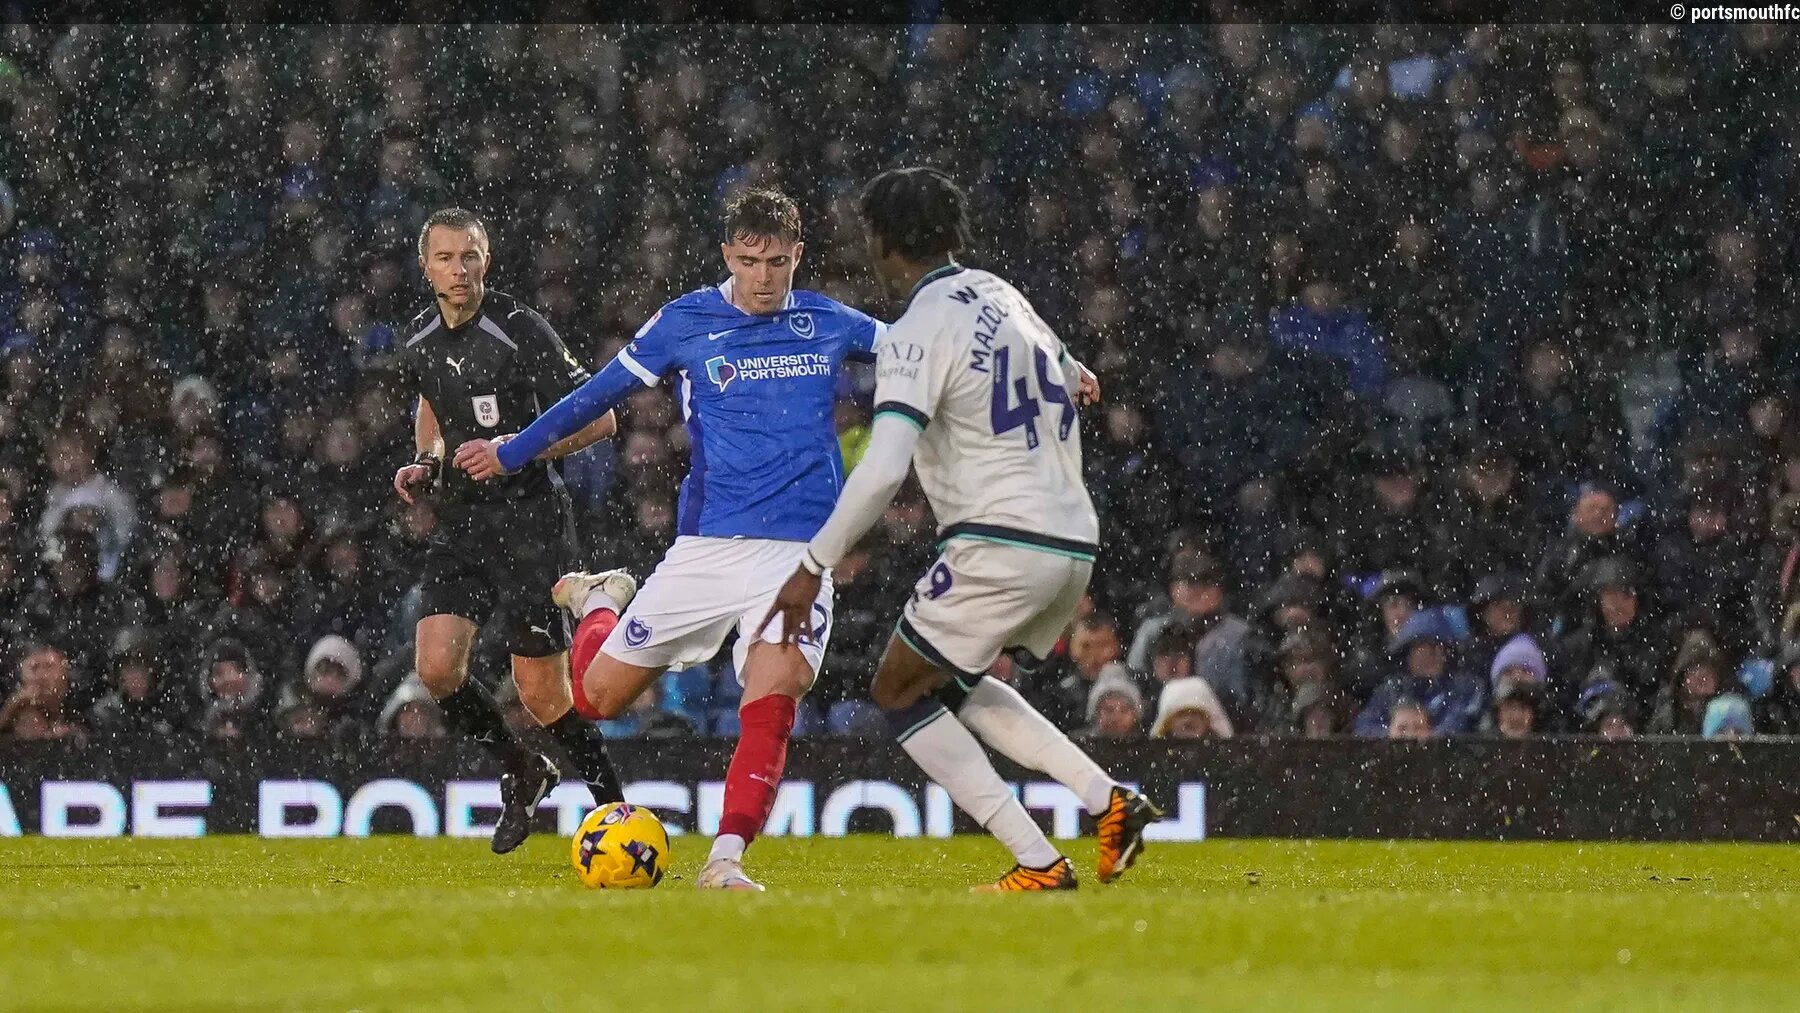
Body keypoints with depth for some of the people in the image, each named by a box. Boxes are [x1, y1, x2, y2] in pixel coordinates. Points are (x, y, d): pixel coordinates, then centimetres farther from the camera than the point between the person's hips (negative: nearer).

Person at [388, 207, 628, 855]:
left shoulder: (520, 331, -13)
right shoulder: (419, 341, 7)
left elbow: (596, 419, -12)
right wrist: (425, 461, 11)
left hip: (526, 518, -6)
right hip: (458, 520, 6)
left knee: (541, 694, -8)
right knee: (436, 667, -10)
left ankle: (615, 807, 10)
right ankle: (522, 772, 14)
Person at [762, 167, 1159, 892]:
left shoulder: (919, 333, -13)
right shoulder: (1001, 295, 11)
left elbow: (882, 470, -23)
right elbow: (1064, 383, 28)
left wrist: (814, 566, -20)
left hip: (999, 544, -9)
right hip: (1073, 540, 9)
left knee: (899, 692, 7)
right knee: (952, 684, 26)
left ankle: (1039, 864, -3)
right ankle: (1111, 802, 10)